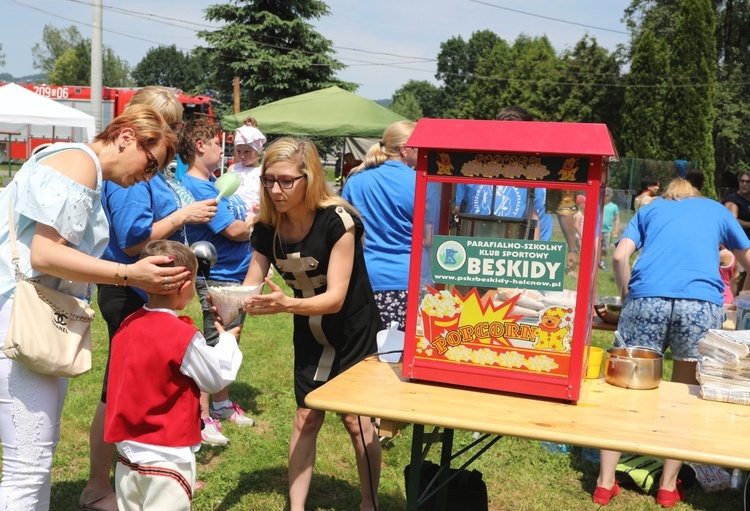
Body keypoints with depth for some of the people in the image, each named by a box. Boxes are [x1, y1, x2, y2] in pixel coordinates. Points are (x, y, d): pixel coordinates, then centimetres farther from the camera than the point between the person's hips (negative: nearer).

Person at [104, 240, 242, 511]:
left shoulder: (127, 326, 0)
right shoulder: (184, 336, -19)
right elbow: (217, 378, -5)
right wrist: (227, 339, 10)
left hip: (127, 451, 7)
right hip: (167, 457, -6)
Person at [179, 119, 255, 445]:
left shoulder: (211, 183, 13)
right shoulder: (196, 187, -18)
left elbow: (239, 219, 19)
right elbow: (233, 230, -20)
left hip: (239, 276, 10)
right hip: (218, 279, -10)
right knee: (213, 348, -1)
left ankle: (221, 404, 33)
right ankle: (203, 416, 10)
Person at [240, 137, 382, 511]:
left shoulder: (337, 221, -28)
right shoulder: (267, 228, -12)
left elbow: (336, 297, -32)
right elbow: (249, 288, -11)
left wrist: (286, 304, -49)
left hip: (354, 333, -4)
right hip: (310, 335, 4)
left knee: (355, 418, 3)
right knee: (306, 417, 5)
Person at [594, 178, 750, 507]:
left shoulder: (649, 209, 26)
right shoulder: (717, 210, 29)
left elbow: (619, 257, 9)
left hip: (647, 297, 0)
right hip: (702, 302, 0)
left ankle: (605, 483, 8)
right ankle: (668, 486, 17)